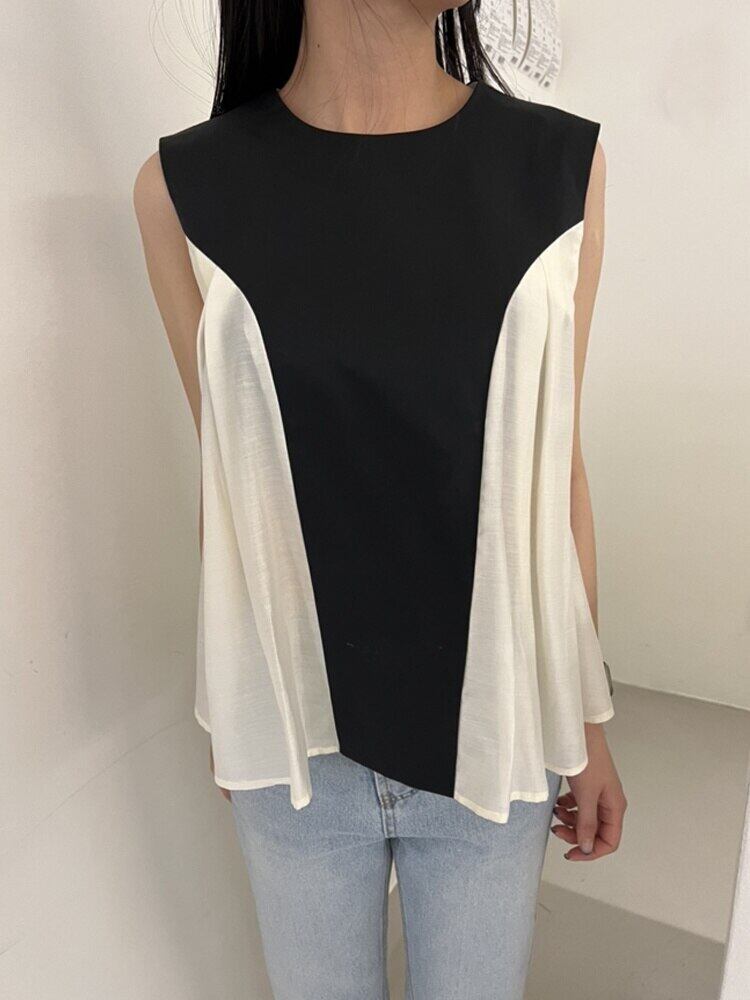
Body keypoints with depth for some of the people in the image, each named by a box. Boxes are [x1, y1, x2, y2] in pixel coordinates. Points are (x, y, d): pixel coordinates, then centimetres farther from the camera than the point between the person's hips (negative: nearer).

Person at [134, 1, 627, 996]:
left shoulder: (562, 167, -7)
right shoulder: (186, 189, -9)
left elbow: (557, 469, -2)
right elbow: (225, 475, -1)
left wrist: (587, 723, 5)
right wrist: (228, 713, 10)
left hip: (493, 739, 1)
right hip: (296, 742, 0)